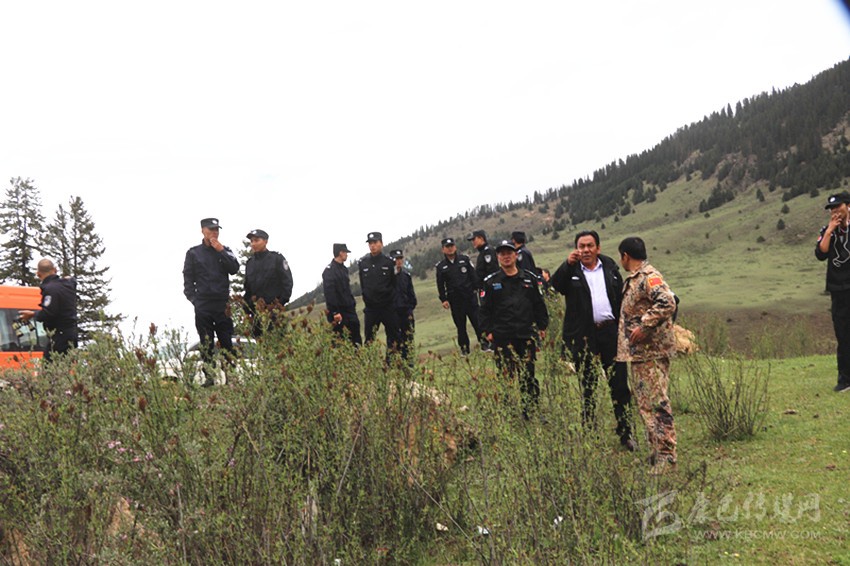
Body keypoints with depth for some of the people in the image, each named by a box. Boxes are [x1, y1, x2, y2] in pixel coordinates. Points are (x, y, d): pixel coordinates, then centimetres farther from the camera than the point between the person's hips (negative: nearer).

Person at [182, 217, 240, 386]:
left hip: (223, 303, 1)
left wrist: (221, 250, -8)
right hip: (203, 305, -1)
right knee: (206, 343, 0)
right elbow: (188, 278, 8)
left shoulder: (225, 250, 13)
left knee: (227, 341, -1)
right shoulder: (193, 253, 9)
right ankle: (209, 377, 4)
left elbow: (234, 269, -2)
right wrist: (194, 299, -2)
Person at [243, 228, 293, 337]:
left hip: (274, 310, -5)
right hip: (256, 313, 5)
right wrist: (247, 311, 12)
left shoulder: (277, 259, 1)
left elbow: (287, 282, -1)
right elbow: (247, 288, 20)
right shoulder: (250, 263, 16)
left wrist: (281, 303, -10)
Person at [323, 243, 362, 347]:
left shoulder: (343, 269, 16)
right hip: (339, 312, -8)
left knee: (356, 341, 7)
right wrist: (335, 312, -24)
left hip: (349, 310, 8)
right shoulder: (330, 270, -12)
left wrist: (353, 305, 15)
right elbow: (329, 293, -20)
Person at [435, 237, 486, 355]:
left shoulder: (464, 259, 5)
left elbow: (473, 275, 7)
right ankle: (464, 348, 13)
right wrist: (443, 300, 1)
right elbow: (440, 285, 6)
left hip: (470, 296, 0)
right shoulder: (441, 266, 5)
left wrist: (477, 289, 1)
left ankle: (484, 343, 10)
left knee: (477, 321, -1)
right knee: (460, 325, 5)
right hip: (455, 300, 0)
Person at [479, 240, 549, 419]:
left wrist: (542, 326, 7)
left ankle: (531, 411, 11)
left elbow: (539, 304, 13)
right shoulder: (491, 282, 5)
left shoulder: (529, 279, 10)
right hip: (502, 337, -1)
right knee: (506, 376, -1)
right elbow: (485, 309, 5)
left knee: (528, 375, 3)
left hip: (526, 335, 1)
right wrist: (488, 331, -2)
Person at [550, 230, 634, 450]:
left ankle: (625, 433, 11)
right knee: (588, 387, 7)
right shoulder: (570, 271, 4)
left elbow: (621, 299, 11)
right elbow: (553, 287, -14)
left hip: (610, 331, 2)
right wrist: (568, 264, -18)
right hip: (583, 335, -2)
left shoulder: (610, 268, 11)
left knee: (620, 384, 2)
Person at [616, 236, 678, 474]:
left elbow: (667, 303, -28)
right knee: (645, 403, 15)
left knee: (656, 403, -10)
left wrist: (644, 327, -26)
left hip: (652, 352, -11)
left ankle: (666, 456, -6)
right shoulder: (633, 279, 17)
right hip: (638, 352, 11)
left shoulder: (649, 277, -14)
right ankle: (656, 451, 23)